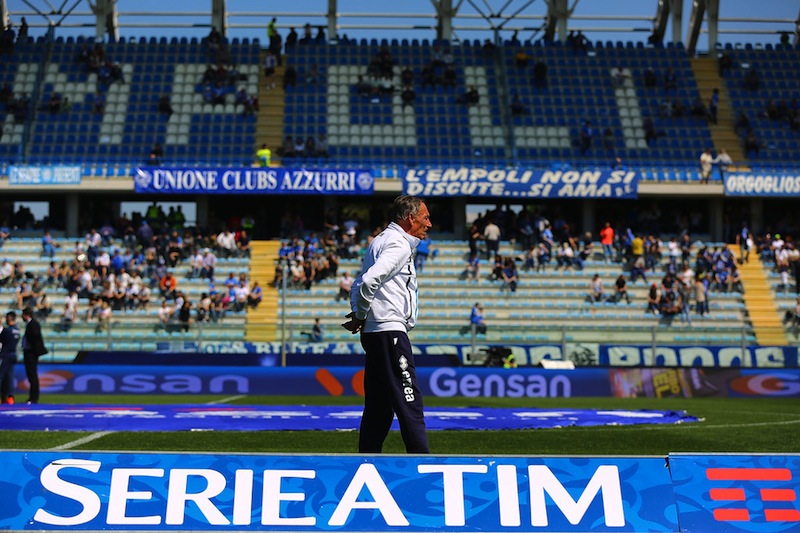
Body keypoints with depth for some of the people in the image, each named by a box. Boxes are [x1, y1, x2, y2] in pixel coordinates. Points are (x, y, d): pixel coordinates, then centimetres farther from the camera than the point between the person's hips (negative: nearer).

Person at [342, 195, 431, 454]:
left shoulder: (381, 242, 22)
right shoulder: (398, 244, -10)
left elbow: (359, 286, 23)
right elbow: (369, 281, -24)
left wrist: (359, 317, 9)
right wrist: (361, 317, -11)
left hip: (374, 334, 10)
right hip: (390, 333, -10)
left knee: (379, 407, 11)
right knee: (409, 403, -11)